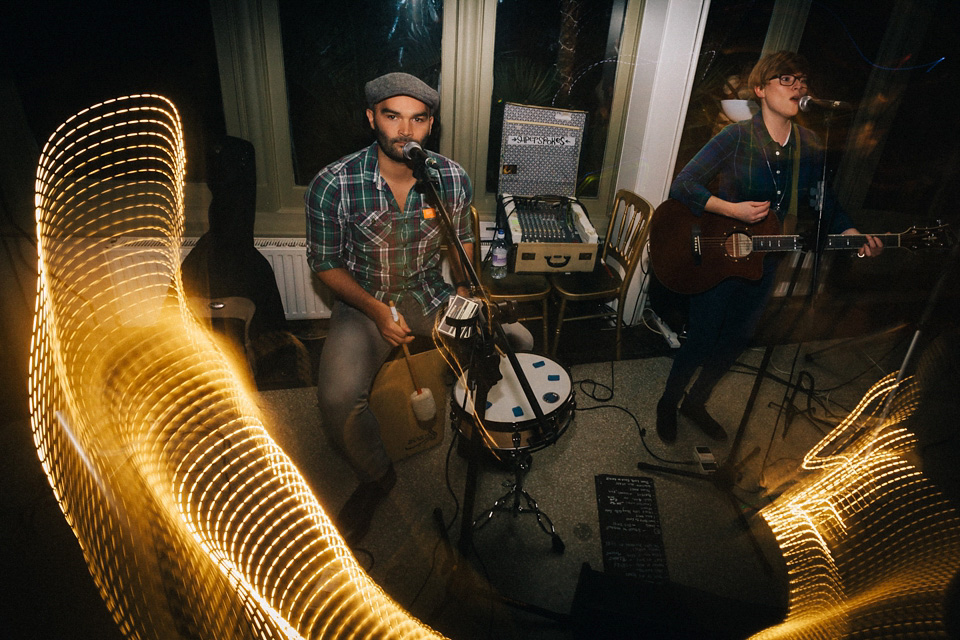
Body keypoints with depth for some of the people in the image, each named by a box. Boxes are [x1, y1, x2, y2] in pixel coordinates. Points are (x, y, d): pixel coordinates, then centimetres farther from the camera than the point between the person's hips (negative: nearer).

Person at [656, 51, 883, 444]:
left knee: (736, 341, 16)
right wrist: (734, 210, -26)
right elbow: (682, 186, -20)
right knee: (701, 340, 1)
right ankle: (667, 404, 26)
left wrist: (852, 235, -6)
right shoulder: (736, 137, -15)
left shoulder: (810, 147, 1)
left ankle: (696, 403, 38)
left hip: (763, 262, 6)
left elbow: (824, 202, 11)